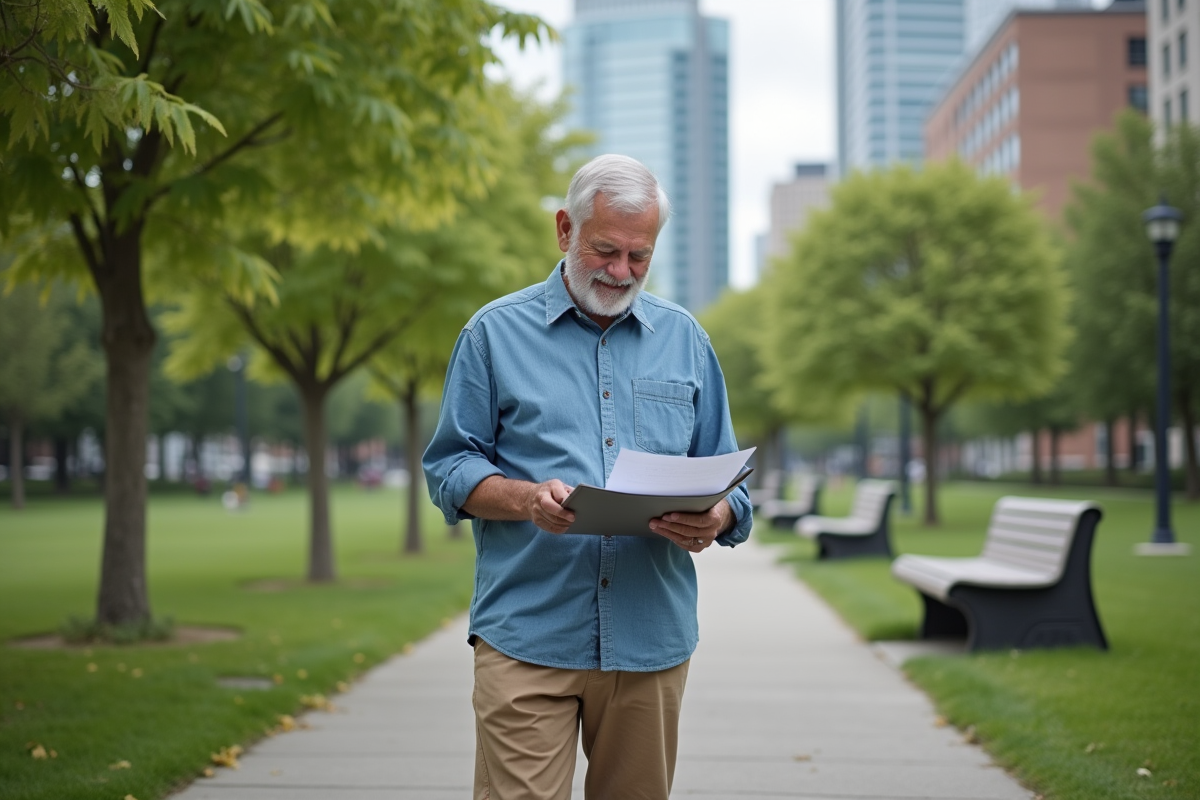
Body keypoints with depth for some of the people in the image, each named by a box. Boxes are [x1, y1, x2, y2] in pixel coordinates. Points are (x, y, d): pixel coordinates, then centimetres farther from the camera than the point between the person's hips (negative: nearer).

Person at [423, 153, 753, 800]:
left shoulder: (684, 339, 13)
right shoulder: (496, 332, 6)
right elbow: (449, 469, 4)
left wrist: (714, 519, -10)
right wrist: (529, 498, -16)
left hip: (652, 641, 3)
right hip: (528, 638, -2)